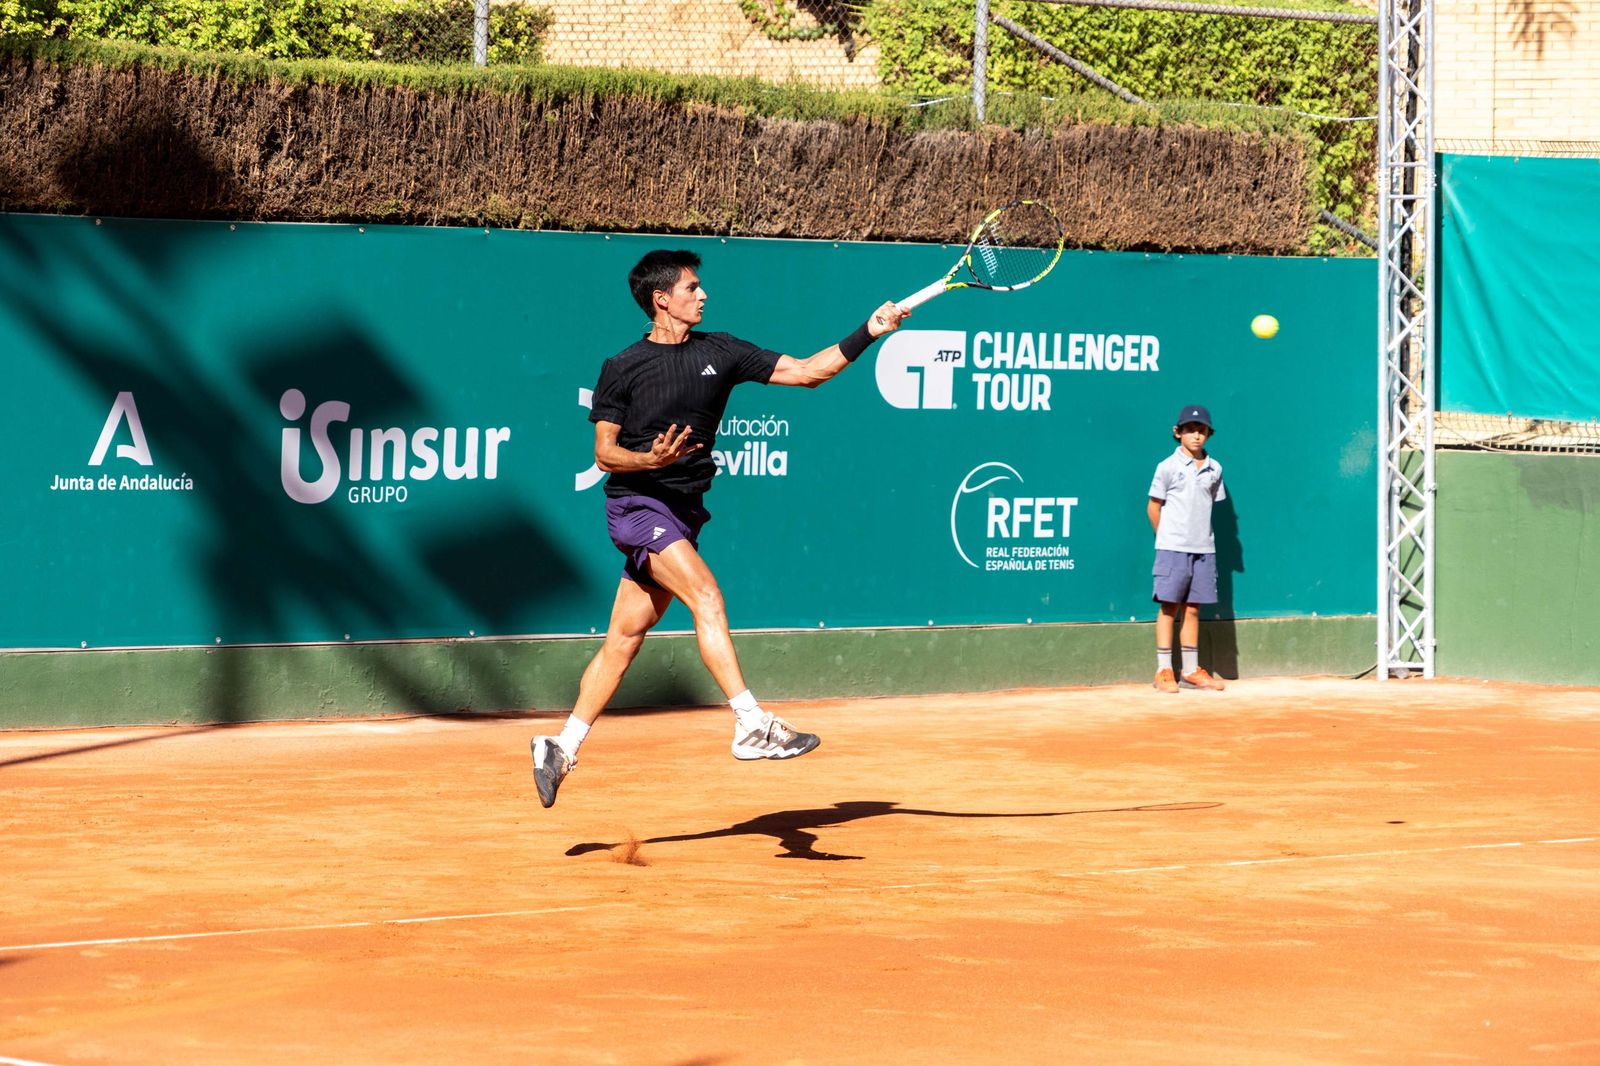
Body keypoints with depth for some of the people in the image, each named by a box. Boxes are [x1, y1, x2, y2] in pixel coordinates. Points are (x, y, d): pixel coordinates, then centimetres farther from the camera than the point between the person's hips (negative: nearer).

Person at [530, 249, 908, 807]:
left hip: (683, 510, 5)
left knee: (624, 637, 8)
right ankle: (751, 725, -30)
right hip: (637, 504, -5)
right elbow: (605, 452, -4)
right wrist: (650, 459, -24)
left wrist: (867, 333, -5)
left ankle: (562, 748, 17)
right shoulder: (622, 369, -3)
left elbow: (805, 371, 5)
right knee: (706, 594, -24)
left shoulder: (720, 352, 7)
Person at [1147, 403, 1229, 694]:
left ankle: (1192, 670, 14)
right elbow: (1154, 506, 2)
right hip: (1173, 548, -4)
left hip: (1204, 549, 4)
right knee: (1169, 608, -1)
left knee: (1192, 609, 8)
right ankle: (1164, 671, 2)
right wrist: (1166, 539, 5)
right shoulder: (1168, 467, -3)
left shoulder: (1214, 469, 8)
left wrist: (1200, 534, 10)